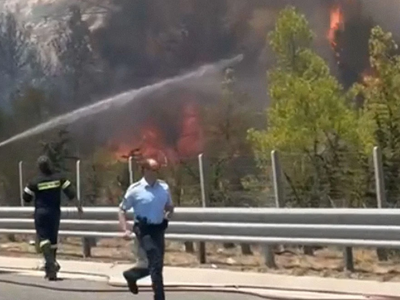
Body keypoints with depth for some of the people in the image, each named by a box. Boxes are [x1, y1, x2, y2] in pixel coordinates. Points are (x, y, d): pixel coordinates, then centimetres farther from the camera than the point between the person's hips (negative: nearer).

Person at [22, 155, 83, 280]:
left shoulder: (34, 182, -10)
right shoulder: (59, 178, -2)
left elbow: (26, 198, -3)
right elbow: (70, 192, -4)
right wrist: (78, 205, 2)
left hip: (41, 213, -3)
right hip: (55, 212, 3)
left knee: (43, 238, -5)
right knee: (53, 239, 15)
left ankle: (50, 263, -26)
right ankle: (51, 269, 21)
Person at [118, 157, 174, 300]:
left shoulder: (164, 187, 3)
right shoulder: (135, 189, -9)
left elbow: (170, 206, 20)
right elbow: (122, 209, -1)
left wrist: (168, 213, 0)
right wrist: (125, 229, -11)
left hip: (158, 229, 6)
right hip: (144, 230, -6)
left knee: (156, 264, 12)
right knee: (156, 263, -13)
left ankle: (131, 275, 39)